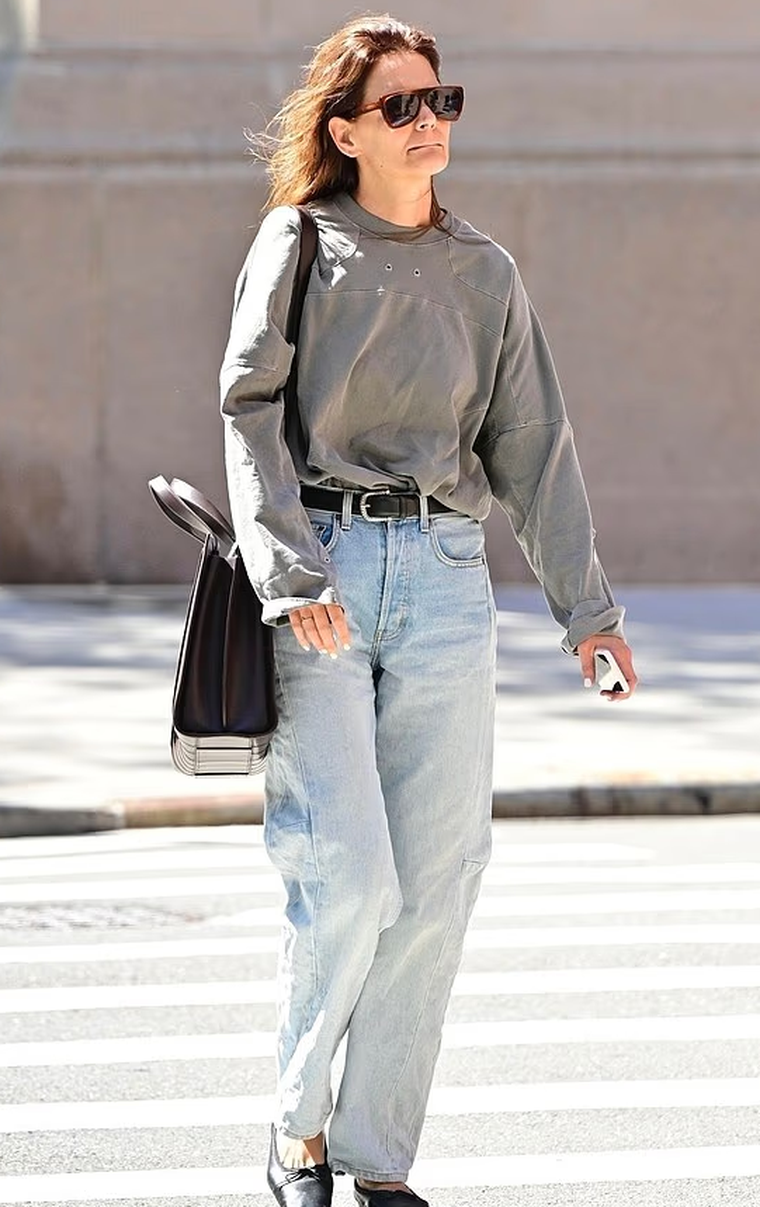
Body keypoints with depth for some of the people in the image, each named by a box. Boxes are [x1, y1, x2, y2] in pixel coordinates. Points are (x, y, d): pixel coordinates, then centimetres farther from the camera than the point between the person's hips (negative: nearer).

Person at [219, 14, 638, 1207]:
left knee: (436, 885, 0)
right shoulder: (299, 246, 2)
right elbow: (250, 414, -5)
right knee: (347, 876, -12)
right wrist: (291, 575, -17)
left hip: (445, 580, 4)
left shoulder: (484, 272, 13)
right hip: (322, 568, -4)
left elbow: (533, 441, 15)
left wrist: (583, 604, 9)